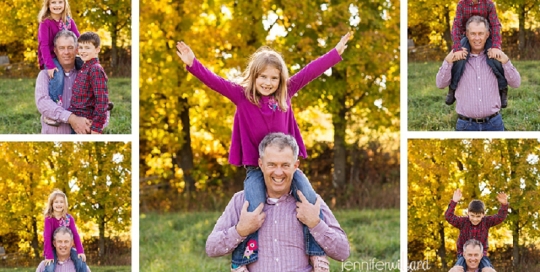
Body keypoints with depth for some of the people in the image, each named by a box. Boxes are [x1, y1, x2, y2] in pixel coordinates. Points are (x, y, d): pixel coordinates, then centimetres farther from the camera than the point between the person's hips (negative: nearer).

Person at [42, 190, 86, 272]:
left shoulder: (69, 218, -6)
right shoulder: (49, 219, -16)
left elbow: (75, 234, -8)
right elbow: (47, 237, -19)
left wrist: (80, 251, -17)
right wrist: (49, 255, -25)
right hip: (52, 248, -4)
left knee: (81, 259, -17)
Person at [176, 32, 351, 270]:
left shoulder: (285, 93, 4)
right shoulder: (242, 95, -3)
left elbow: (310, 72, 3)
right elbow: (216, 82, -12)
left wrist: (337, 52, 3)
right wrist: (192, 64, -25)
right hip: (256, 167, -3)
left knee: (311, 200, -12)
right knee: (254, 210, -21)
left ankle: (317, 252, -1)